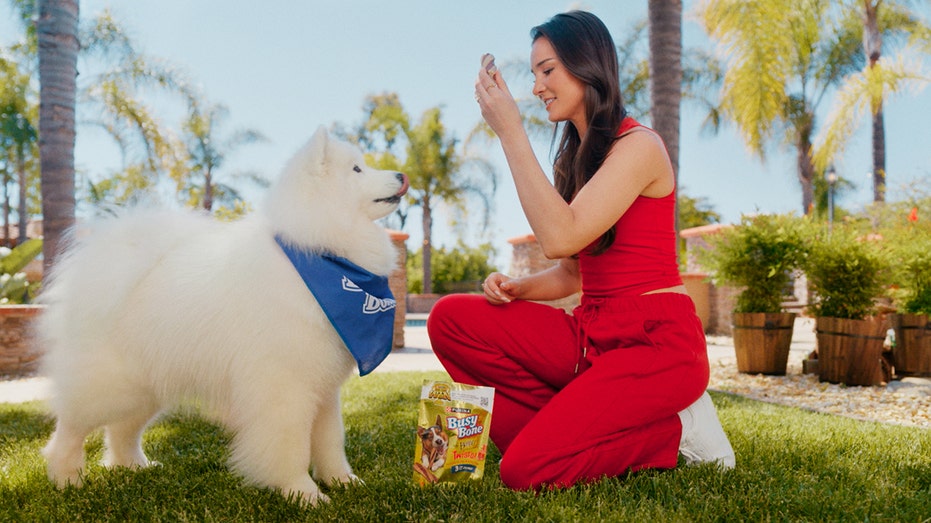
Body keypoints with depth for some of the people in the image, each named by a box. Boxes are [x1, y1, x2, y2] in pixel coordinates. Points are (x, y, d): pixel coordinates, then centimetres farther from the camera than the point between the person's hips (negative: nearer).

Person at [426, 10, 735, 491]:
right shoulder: (575, 157, 15)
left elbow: (561, 237, -23)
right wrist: (520, 287, -5)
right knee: (451, 317, -8)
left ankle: (670, 433, 2)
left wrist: (510, 132, -19)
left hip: (656, 343, -8)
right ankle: (563, 426, -5)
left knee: (527, 470, -19)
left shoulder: (638, 145, -10)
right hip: (590, 338, 8)